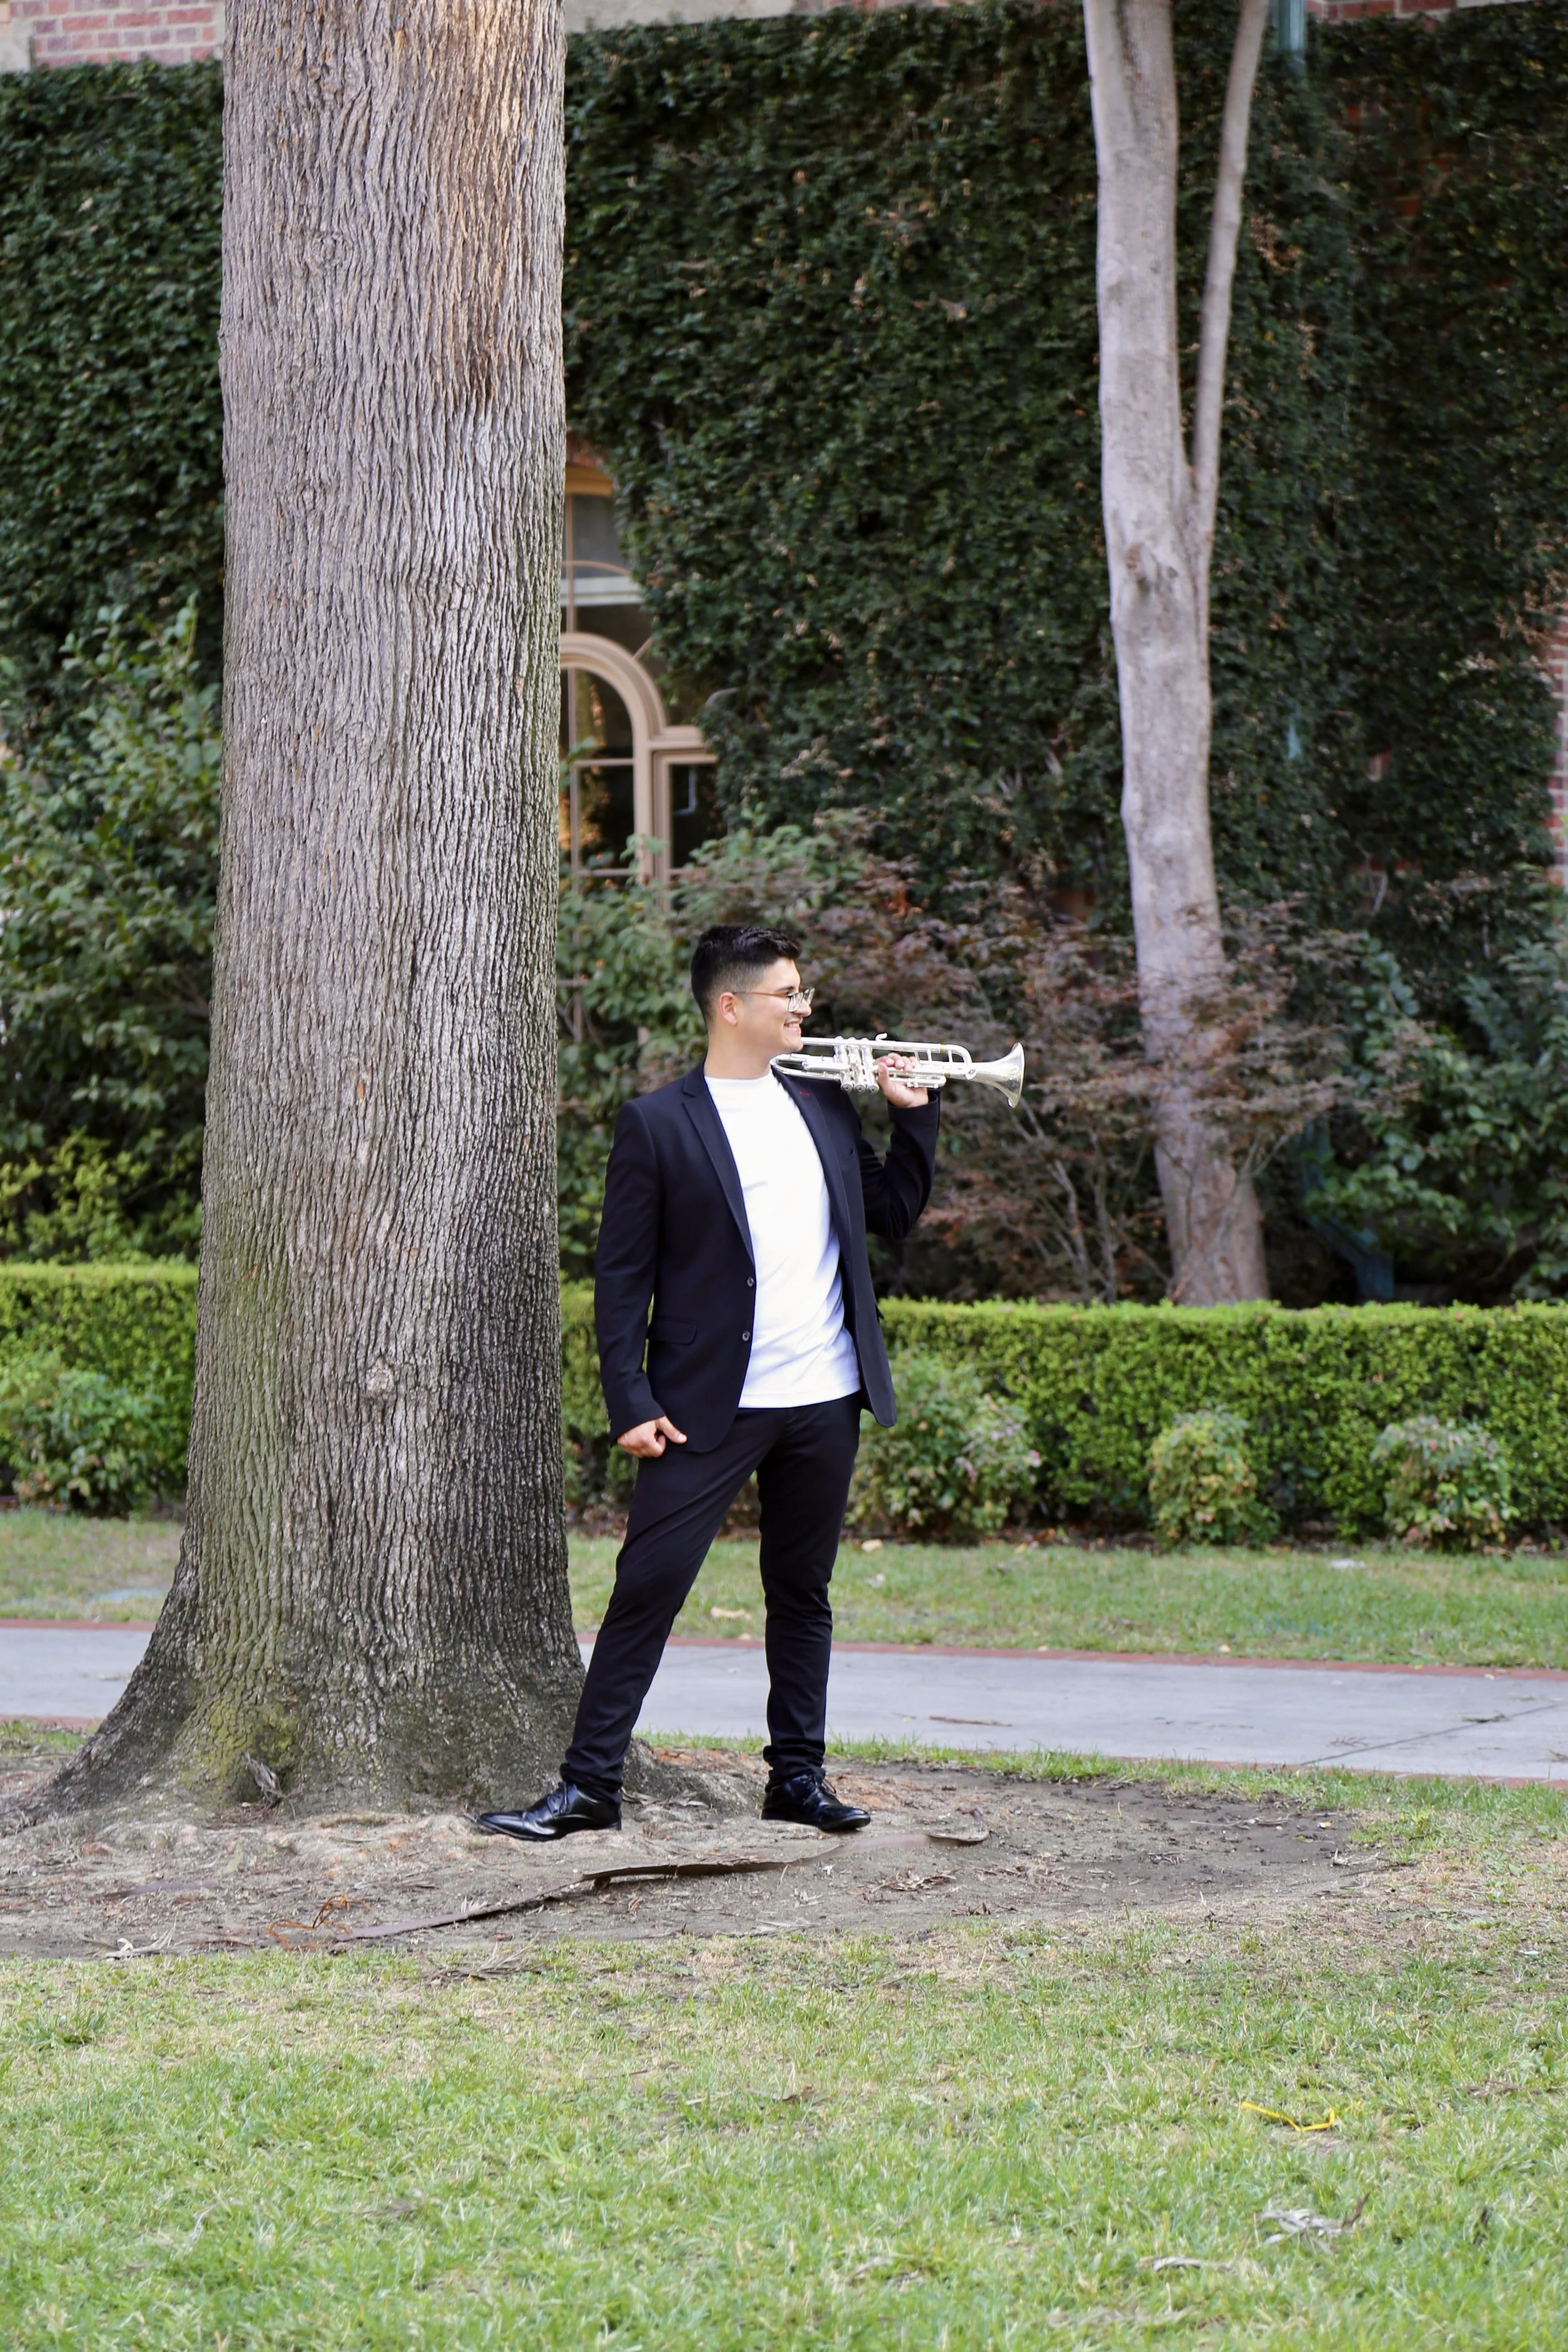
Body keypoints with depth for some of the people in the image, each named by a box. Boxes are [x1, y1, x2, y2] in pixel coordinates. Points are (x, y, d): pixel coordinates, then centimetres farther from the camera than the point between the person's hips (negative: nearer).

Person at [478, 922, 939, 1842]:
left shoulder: (825, 1106, 12)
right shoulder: (659, 1124, -4)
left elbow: (895, 1212, 19)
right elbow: (622, 1274, -4)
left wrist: (914, 1113, 7)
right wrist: (632, 1401, -11)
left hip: (825, 1402, 5)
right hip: (711, 1408, -5)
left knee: (803, 1594, 12)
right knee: (646, 1591, -6)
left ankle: (799, 1774, 21)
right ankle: (591, 1784, -3)